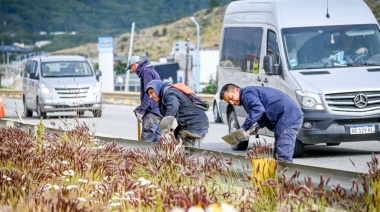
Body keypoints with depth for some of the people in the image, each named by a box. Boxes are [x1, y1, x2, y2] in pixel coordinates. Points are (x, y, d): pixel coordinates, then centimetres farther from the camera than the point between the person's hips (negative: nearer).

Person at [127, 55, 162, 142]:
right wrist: (141, 107, 19)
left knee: (146, 138, -16)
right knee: (156, 136, 10)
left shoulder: (146, 71, -10)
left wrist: (141, 111, -18)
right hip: (158, 111, 10)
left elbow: (148, 93, -18)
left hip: (152, 112, -10)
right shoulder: (151, 70, 22)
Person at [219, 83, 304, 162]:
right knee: (277, 156, 15)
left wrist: (244, 128, -24)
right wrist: (259, 125, 8)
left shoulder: (247, 94, -9)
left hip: (289, 117, -11)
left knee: (283, 157, -15)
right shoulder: (253, 92, 24)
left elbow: (258, 110, -26)